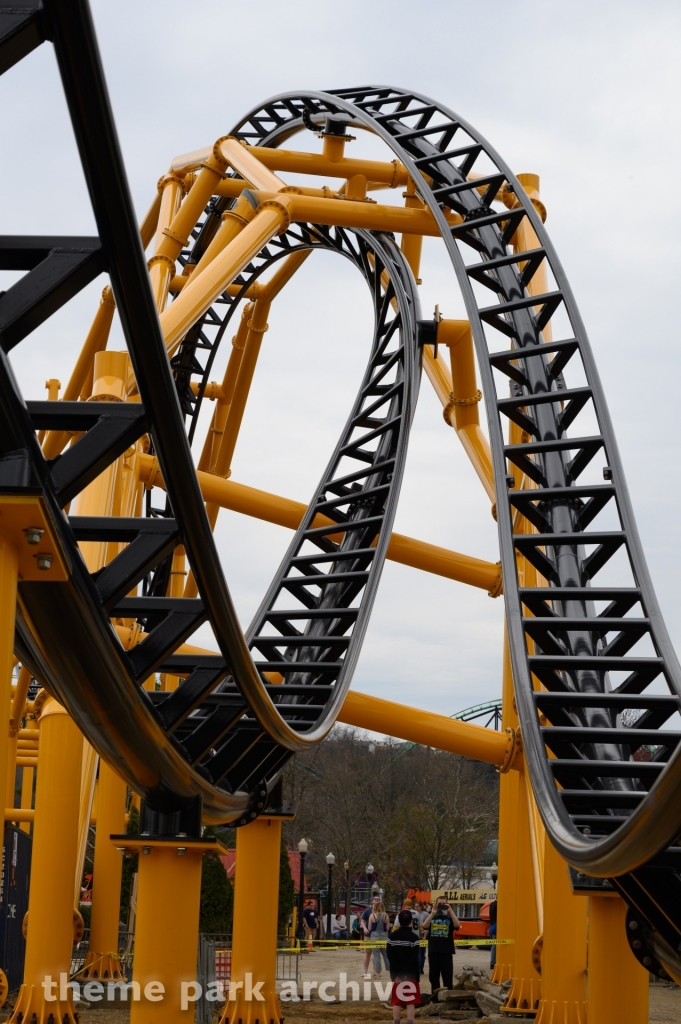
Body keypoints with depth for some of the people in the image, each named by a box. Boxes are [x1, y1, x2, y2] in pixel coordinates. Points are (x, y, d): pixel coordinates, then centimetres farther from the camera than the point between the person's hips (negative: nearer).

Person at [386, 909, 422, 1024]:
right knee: (410, 1001, -1)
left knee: (396, 1001, 7)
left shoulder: (392, 936, 4)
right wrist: (411, 975, -12)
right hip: (410, 975, -3)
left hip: (396, 974, 3)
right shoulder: (413, 937, -7)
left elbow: (390, 957, -2)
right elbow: (414, 959, -13)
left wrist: (396, 974, -6)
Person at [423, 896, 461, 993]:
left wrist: (451, 911, -18)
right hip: (433, 951, 2)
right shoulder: (432, 917, 10)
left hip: (446, 952, -2)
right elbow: (425, 925, -11)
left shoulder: (449, 917, 5)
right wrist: (433, 913, -18)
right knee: (433, 977, 8)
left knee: (447, 978, -3)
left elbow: (457, 925, -15)